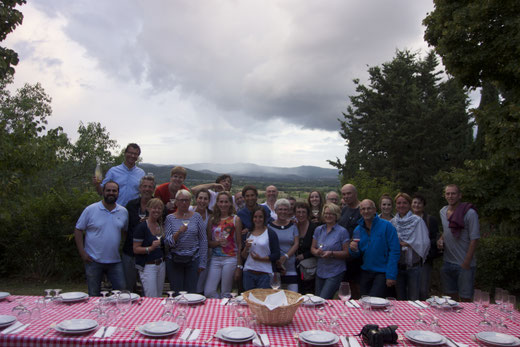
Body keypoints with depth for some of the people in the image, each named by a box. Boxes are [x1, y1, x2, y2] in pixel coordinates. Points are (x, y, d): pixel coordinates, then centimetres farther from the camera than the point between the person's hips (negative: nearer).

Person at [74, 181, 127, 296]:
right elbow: (78, 230, -2)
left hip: (115, 261, 3)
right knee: (94, 296, 10)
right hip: (93, 261, -2)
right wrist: (82, 252, -8)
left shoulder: (124, 212, 4)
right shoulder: (90, 210, -6)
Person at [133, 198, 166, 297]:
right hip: (148, 266, -7)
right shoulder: (142, 226, -11)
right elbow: (136, 249, -13)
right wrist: (151, 248, -25)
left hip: (161, 265, 7)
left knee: (159, 297, 12)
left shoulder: (161, 225, 10)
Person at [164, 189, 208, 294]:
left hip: (193, 259, 0)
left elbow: (203, 240, 3)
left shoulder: (196, 217, 3)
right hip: (174, 260, 0)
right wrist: (178, 232, -22)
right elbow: (167, 242, -4)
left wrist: (202, 262, -1)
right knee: (176, 293, 5)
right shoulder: (170, 218, 2)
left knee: (191, 293, 3)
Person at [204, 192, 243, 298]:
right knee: (208, 292, -4)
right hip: (215, 259, 3)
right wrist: (218, 242, -11)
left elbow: (239, 244, -1)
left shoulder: (235, 219, 0)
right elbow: (208, 242, 12)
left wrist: (239, 266, -4)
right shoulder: (212, 220, 9)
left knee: (225, 293, 2)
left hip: (230, 259, -3)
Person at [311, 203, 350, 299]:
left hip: (335, 272, -5)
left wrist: (331, 253, -21)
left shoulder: (342, 231, -6)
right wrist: (316, 252, -11)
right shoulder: (318, 230, 9)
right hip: (320, 271, 5)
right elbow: (312, 248, 11)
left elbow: (346, 253, -8)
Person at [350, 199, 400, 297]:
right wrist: (354, 250, -11)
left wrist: (391, 275, -17)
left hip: (382, 272, -5)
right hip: (365, 273, 5)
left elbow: (395, 251, -12)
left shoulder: (386, 226, -8)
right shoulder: (358, 230, 7)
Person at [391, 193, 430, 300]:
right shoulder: (392, 222, 7)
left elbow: (424, 243, -10)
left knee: (413, 299, -1)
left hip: (413, 266, -3)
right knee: (400, 299, 10)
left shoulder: (417, 221, -4)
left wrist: (406, 244, -12)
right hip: (397, 266, 3)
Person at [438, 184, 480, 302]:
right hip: (447, 262, 6)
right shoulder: (443, 211, 7)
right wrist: (441, 239, 2)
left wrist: (466, 262, -16)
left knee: (465, 298, 2)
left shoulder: (469, 213, -12)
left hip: (464, 264, -6)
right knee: (450, 295, 15)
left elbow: (474, 239, -13)